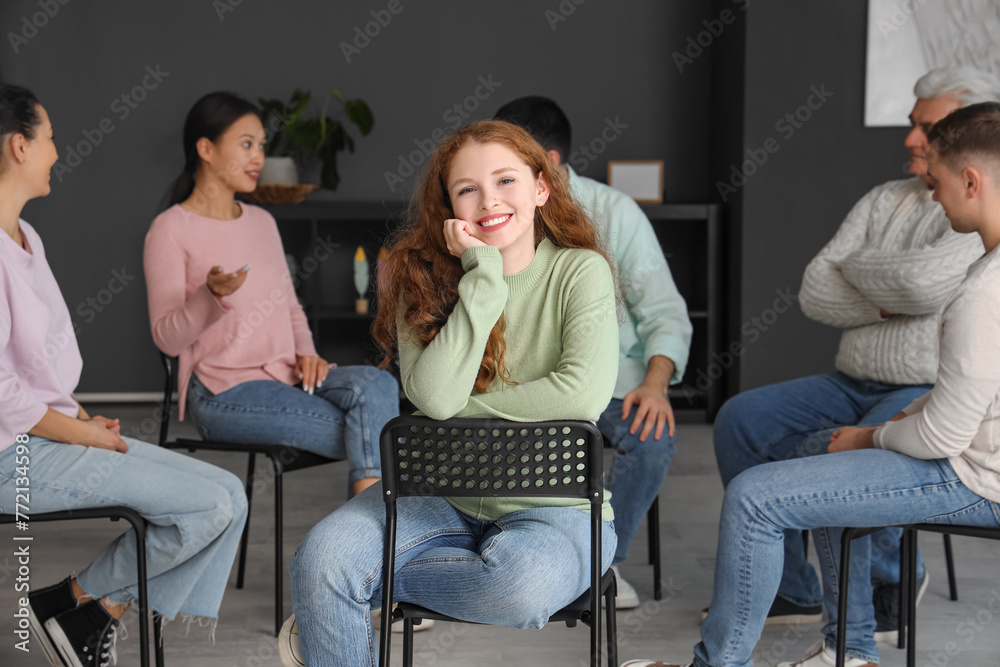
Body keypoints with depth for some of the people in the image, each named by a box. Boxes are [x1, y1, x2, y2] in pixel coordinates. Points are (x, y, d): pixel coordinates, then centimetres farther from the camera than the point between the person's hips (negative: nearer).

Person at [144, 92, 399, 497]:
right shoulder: (171, 230, -4)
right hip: (223, 394, -6)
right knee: (368, 436, -24)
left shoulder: (261, 221, 18)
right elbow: (167, 338, -9)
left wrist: (305, 352, 2)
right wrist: (212, 296, -29)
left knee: (377, 384, -25)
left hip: (286, 378, 7)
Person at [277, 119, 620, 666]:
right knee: (320, 558, -25)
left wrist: (466, 406, -15)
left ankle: (358, 590, -13)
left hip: (553, 504, -1)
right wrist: (484, 274, -18)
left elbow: (584, 393, -23)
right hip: (444, 495, 2)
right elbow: (434, 397, -18)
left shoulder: (580, 272, -7)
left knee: (522, 585, -35)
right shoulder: (425, 276, -1)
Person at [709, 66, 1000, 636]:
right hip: (856, 385, 8)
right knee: (741, 418, -10)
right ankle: (790, 589, 0)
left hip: (936, 396, -8)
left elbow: (927, 281, -28)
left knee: (824, 454, -31)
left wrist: (857, 267, -8)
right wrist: (890, 301, -10)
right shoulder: (885, 201, 13)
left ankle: (894, 576, -1)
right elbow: (815, 294, 5)